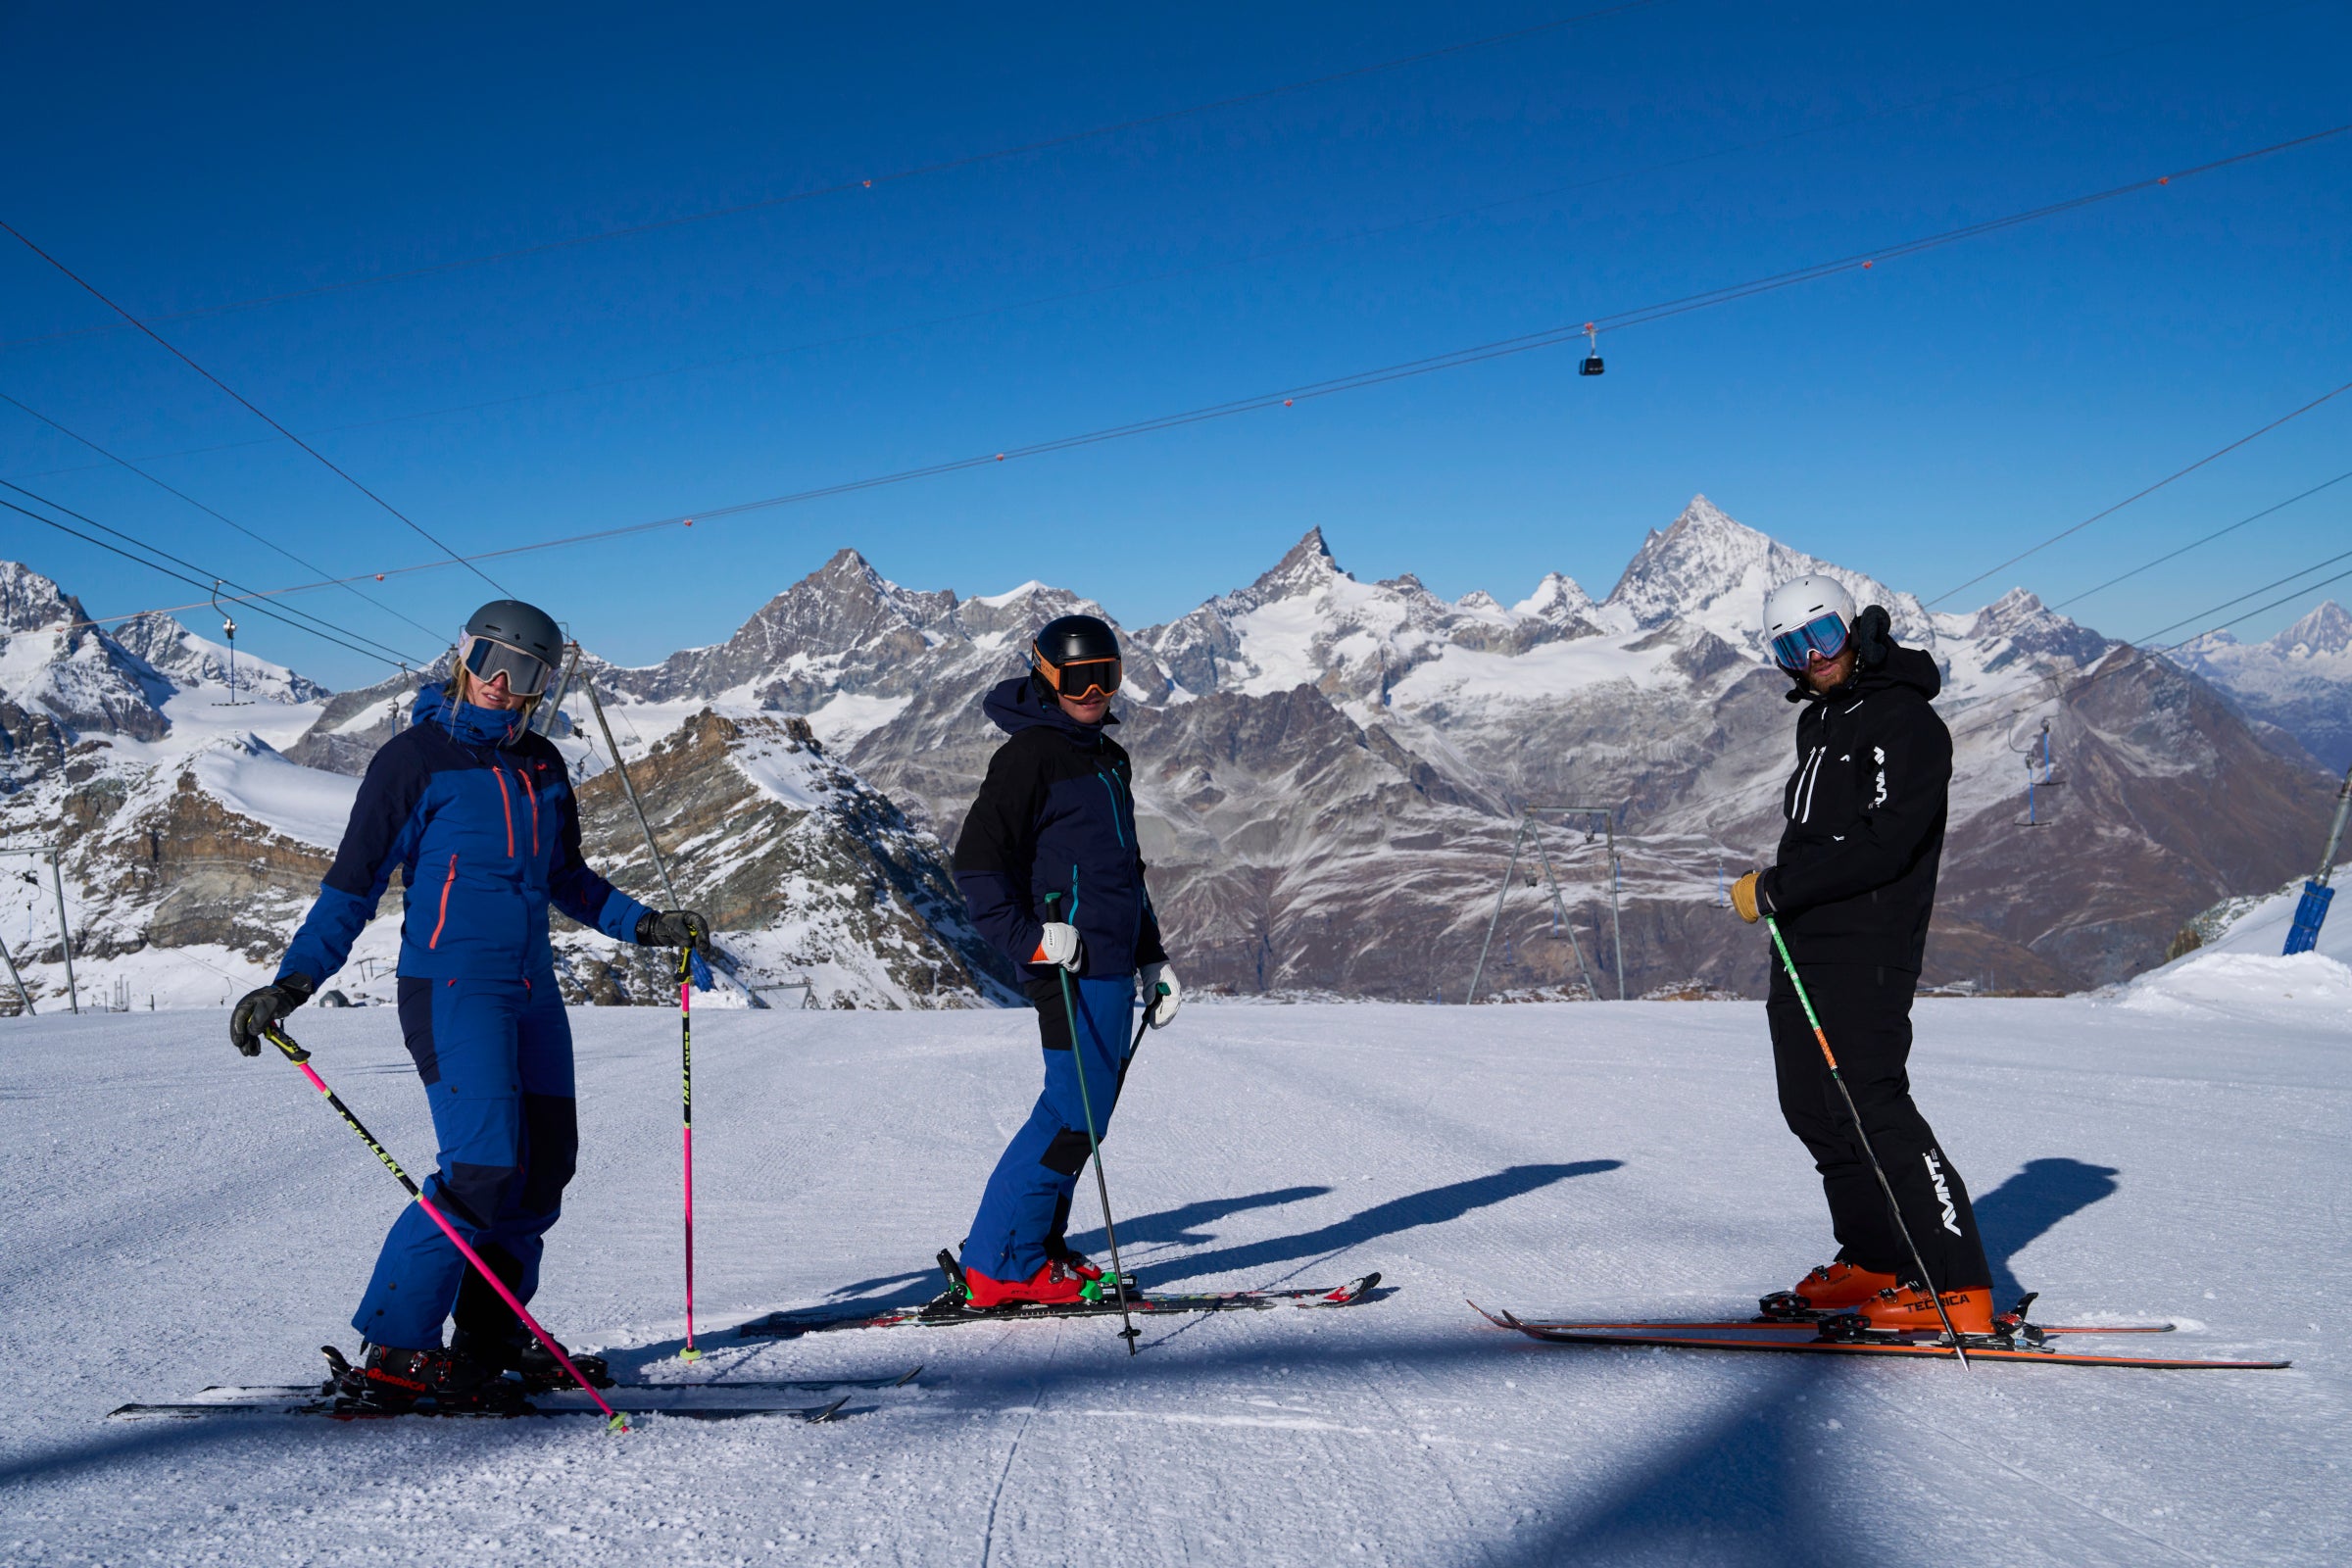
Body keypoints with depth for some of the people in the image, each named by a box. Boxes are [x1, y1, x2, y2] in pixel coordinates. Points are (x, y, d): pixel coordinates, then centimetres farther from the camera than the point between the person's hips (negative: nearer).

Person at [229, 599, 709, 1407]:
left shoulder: (542, 766, 13)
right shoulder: (415, 759, -6)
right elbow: (353, 884, -7)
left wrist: (644, 924, 16)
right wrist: (292, 981, -16)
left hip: (531, 989, 7)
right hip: (452, 984, -7)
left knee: (544, 1164, 6)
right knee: (482, 1165, -16)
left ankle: (490, 1339, 18)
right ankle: (396, 1351, -5)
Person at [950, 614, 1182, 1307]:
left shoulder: (1109, 758, 20)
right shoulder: (1030, 753, -8)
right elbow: (977, 861, -13)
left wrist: (1153, 960, 24)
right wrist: (1030, 938, -21)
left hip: (1113, 963, 9)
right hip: (1072, 964, -9)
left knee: (1085, 1111, 12)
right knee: (1074, 1113, -9)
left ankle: (1034, 1246, 21)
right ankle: (999, 1266, -1)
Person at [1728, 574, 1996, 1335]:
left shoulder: (1905, 721, -11)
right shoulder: (1820, 718, 18)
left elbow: (1881, 845, -20)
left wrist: (1774, 889, -16)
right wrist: (1779, 894, 12)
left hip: (1865, 950, -9)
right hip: (1803, 947, 9)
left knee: (1870, 1106, -13)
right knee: (1813, 1108, 10)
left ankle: (1958, 1285, -9)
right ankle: (1874, 1259, 21)